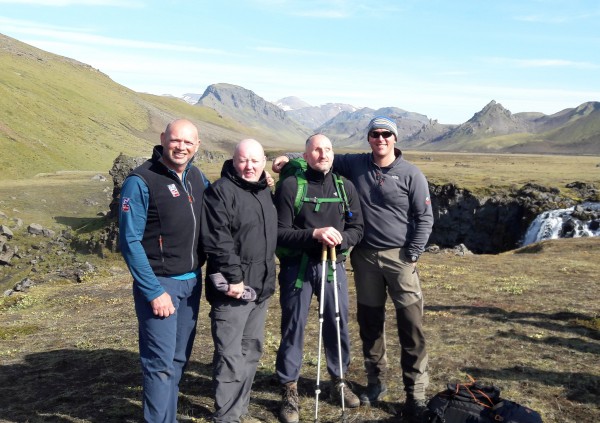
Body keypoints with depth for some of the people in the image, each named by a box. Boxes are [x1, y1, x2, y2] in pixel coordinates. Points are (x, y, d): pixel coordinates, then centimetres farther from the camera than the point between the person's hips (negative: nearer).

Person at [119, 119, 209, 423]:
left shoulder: (197, 176, 6)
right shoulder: (141, 181, -13)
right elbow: (130, 241, -14)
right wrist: (153, 292, -17)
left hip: (192, 282, 6)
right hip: (159, 283, -6)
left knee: (179, 359, 14)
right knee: (161, 362, -3)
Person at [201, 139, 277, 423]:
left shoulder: (265, 190, 14)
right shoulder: (221, 191, -11)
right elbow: (217, 240, -18)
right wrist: (233, 278, -20)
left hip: (261, 286, 8)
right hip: (234, 287, -8)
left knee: (251, 351, 16)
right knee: (231, 356, -5)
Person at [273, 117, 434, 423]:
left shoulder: (411, 174, -4)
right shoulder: (355, 164, 5)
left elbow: (425, 218, -2)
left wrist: (412, 255, -7)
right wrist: (291, 158, -3)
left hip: (400, 257, -3)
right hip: (365, 257, 3)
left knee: (411, 325, -5)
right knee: (369, 322, 12)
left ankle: (416, 394, 7)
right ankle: (376, 382, 29)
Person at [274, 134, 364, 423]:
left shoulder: (345, 187, 6)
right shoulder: (290, 185, -7)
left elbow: (357, 228, 6)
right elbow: (279, 231, -11)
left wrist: (340, 239, -15)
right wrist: (315, 234, -23)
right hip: (296, 266, -3)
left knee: (338, 324, 11)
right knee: (293, 327, 4)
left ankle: (339, 382, 32)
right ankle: (289, 390, 19)